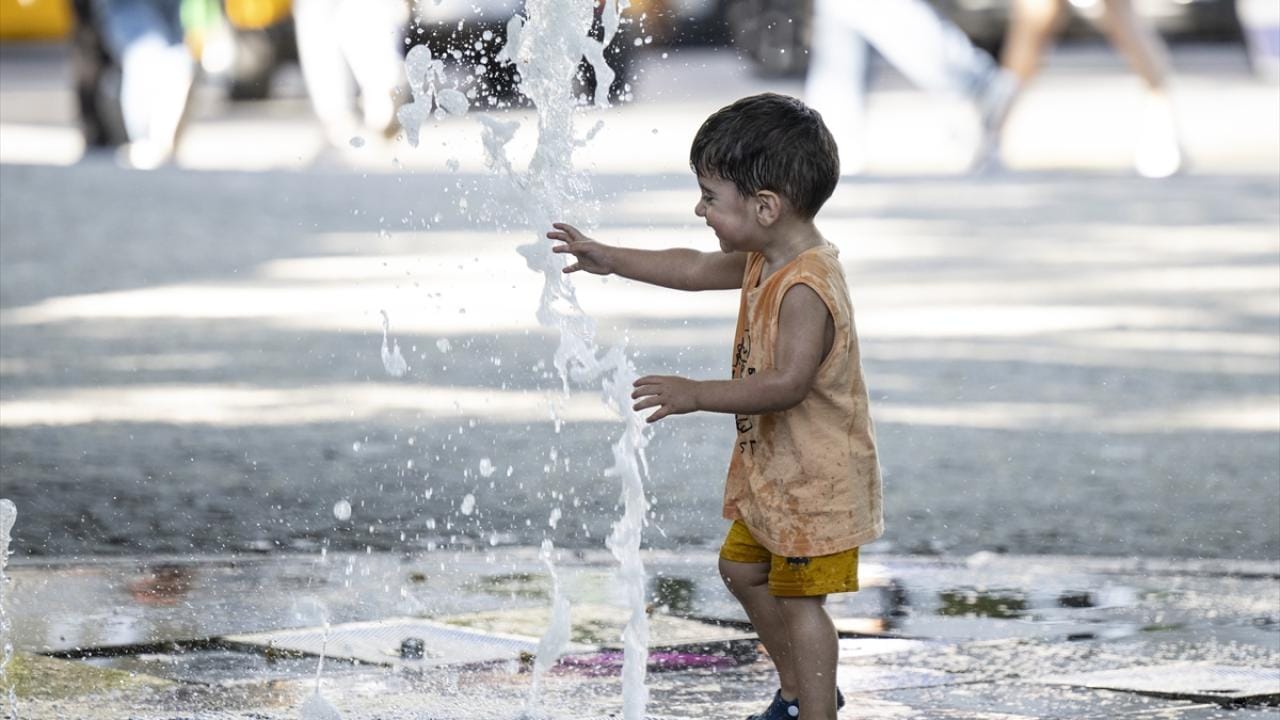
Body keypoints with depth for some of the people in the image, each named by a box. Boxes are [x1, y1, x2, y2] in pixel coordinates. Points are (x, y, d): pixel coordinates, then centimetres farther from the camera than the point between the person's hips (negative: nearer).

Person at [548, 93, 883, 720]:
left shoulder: (806, 289, -29)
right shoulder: (765, 261, 3)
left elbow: (789, 383, -36)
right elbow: (697, 270, 19)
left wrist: (697, 395, -35)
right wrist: (609, 259, 22)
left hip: (815, 479, -11)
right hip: (773, 469, 11)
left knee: (798, 598, -4)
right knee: (743, 569, 22)